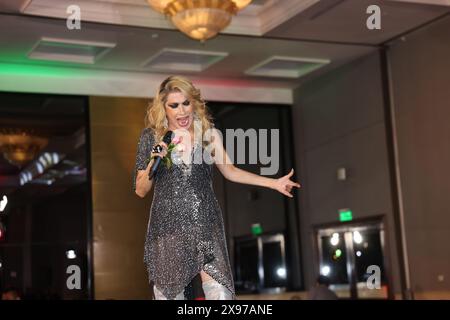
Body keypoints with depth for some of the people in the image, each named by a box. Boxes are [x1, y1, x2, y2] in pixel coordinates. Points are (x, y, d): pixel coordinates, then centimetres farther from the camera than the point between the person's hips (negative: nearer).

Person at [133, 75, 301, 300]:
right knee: (168, 293, 3)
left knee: (220, 293, -9)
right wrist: (153, 161, -14)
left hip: (206, 225, 1)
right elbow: (141, 190, 4)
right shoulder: (151, 137, 1)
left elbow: (230, 171, 14)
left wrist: (273, 183, 10)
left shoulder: (208, 133, 3)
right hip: (168, 227, 0)